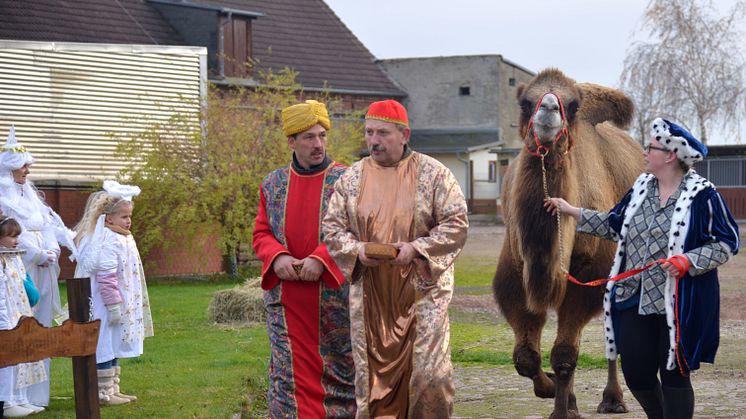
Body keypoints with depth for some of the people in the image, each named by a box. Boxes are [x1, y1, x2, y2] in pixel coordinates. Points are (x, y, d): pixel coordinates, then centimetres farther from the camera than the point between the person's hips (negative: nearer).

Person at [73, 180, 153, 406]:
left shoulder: (122, 240, 13)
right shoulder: (109, 243, -21)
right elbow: (106, 278, -26)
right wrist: (114, 306, -25)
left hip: (121, 305, 11)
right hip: (104, 306, -11)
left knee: (114, 348, 16)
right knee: (104, 348, -4)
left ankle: (113, 389, 24)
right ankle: (104, 393, 1)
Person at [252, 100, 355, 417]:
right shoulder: (273, 185, 9)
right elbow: (261, 233, 10)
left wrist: (320, 260, -20)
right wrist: (277, 257, -11)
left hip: (334, 294, -3)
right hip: (285, 298, 3)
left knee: (338, 369, 5)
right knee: (292, 373, 1)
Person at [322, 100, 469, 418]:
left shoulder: (433, 174, -1)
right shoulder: (352, 178, 7)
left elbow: (457, 224, -4)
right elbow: (332, 227, 9)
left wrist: (417, 248, -17)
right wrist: (357, 250, -11)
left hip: (422, 289, -2)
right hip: (370, 293, 3)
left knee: (429, 372, -6)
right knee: (373, 372, 4)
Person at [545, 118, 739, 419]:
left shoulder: (702, 194, -11)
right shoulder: (642, 186, 9)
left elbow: (726, 243, -9)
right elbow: (615, 225, 20)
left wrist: (689, 261, -22)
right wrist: (572, 212, 18)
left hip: (679, 303, -6)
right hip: (635, 299, 6)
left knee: (674, 374, 1)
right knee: (636, 372, 8)